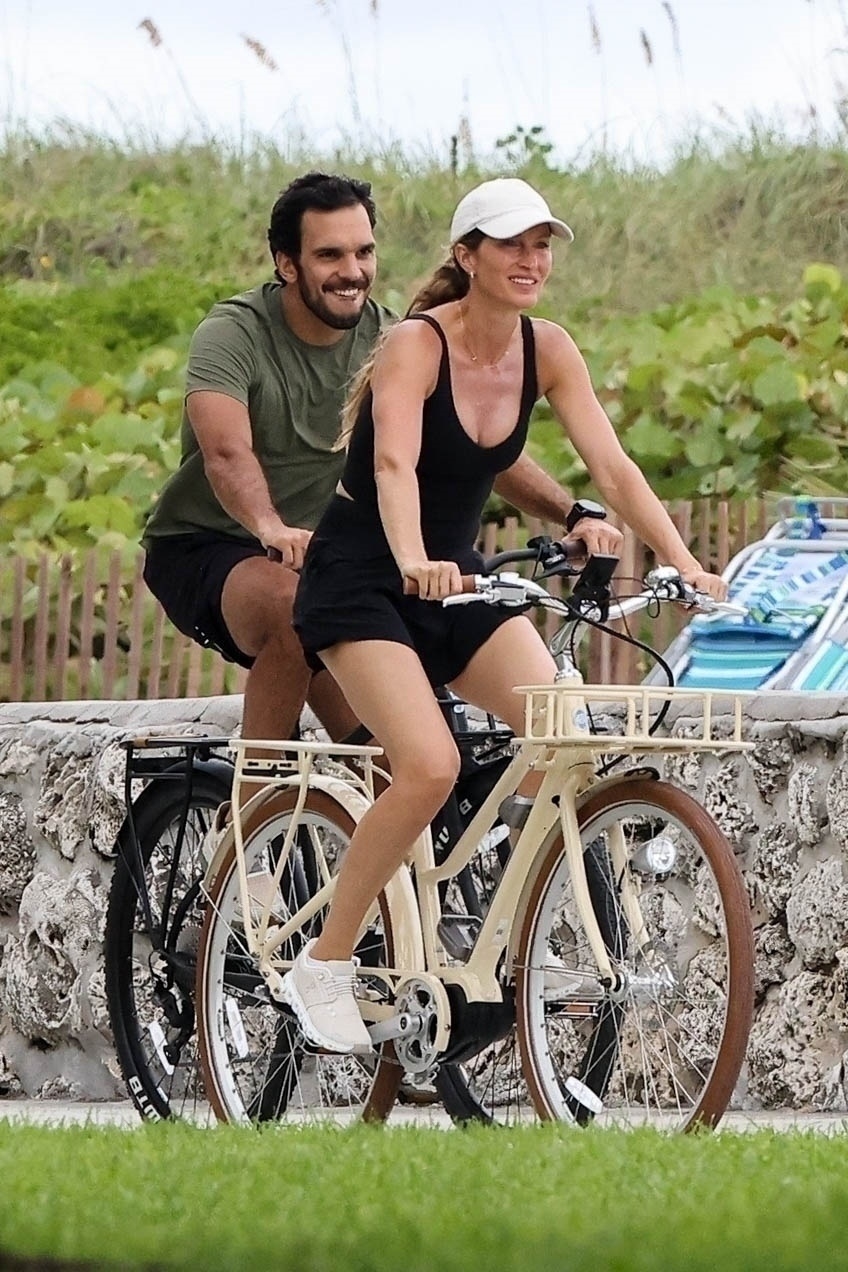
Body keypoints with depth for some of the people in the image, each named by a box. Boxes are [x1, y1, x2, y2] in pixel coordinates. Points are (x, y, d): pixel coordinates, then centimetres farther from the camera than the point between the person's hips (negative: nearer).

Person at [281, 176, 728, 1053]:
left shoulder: (547, 351, -1)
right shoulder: (417, 345, -19)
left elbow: (611, 466, -6)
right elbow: (395, 464, -34)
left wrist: (685, 565, -19)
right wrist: (414, 563, -53)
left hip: (457, 579, 6)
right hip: (360, 581, -6)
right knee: (430, 767, -26)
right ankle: (321, 970, -12)